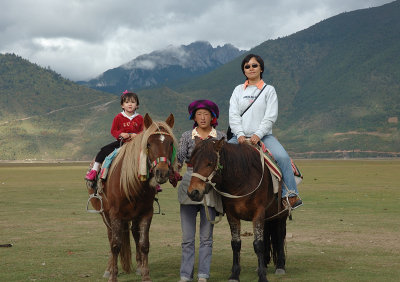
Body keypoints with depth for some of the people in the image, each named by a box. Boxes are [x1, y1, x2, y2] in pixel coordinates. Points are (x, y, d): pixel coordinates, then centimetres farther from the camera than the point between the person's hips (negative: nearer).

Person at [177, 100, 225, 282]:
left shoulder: (220, 137, 6)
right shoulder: (187, 136, 7)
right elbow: (180, 157, -3)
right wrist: (175, 167, -24)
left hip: (211, 188, 0)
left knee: (206, 236, 2)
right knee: (187, 237, 3)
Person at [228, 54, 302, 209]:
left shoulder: (269, 90, 7)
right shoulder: (238, 90, 14)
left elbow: (270, 116, -4)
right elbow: (233, 115, 4)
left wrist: (258, 135, -18)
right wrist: (240, 135, -13)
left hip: (263, 136, -2)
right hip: (240, 137, 3)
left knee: (283, 157, -27)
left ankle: (290, 195, -22)